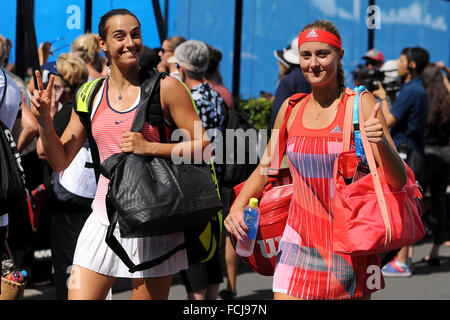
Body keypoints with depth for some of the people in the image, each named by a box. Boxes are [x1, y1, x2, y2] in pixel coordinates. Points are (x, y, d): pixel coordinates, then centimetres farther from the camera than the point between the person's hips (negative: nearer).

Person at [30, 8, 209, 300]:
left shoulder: (164, 88, -2)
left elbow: (202, 144, -5)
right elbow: (61, 161, 11)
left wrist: (149, 148, -16)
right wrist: (44, 119, -5)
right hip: (105, 218, 3)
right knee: (79, 295, -5)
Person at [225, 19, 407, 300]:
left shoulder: (361, 105, -6)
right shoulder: (291, 108, 7)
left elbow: (398, 180, -11)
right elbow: (265, 169, 20)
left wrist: (381, 143, -30)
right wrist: (237, 207, 3)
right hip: (300, 242, 3)